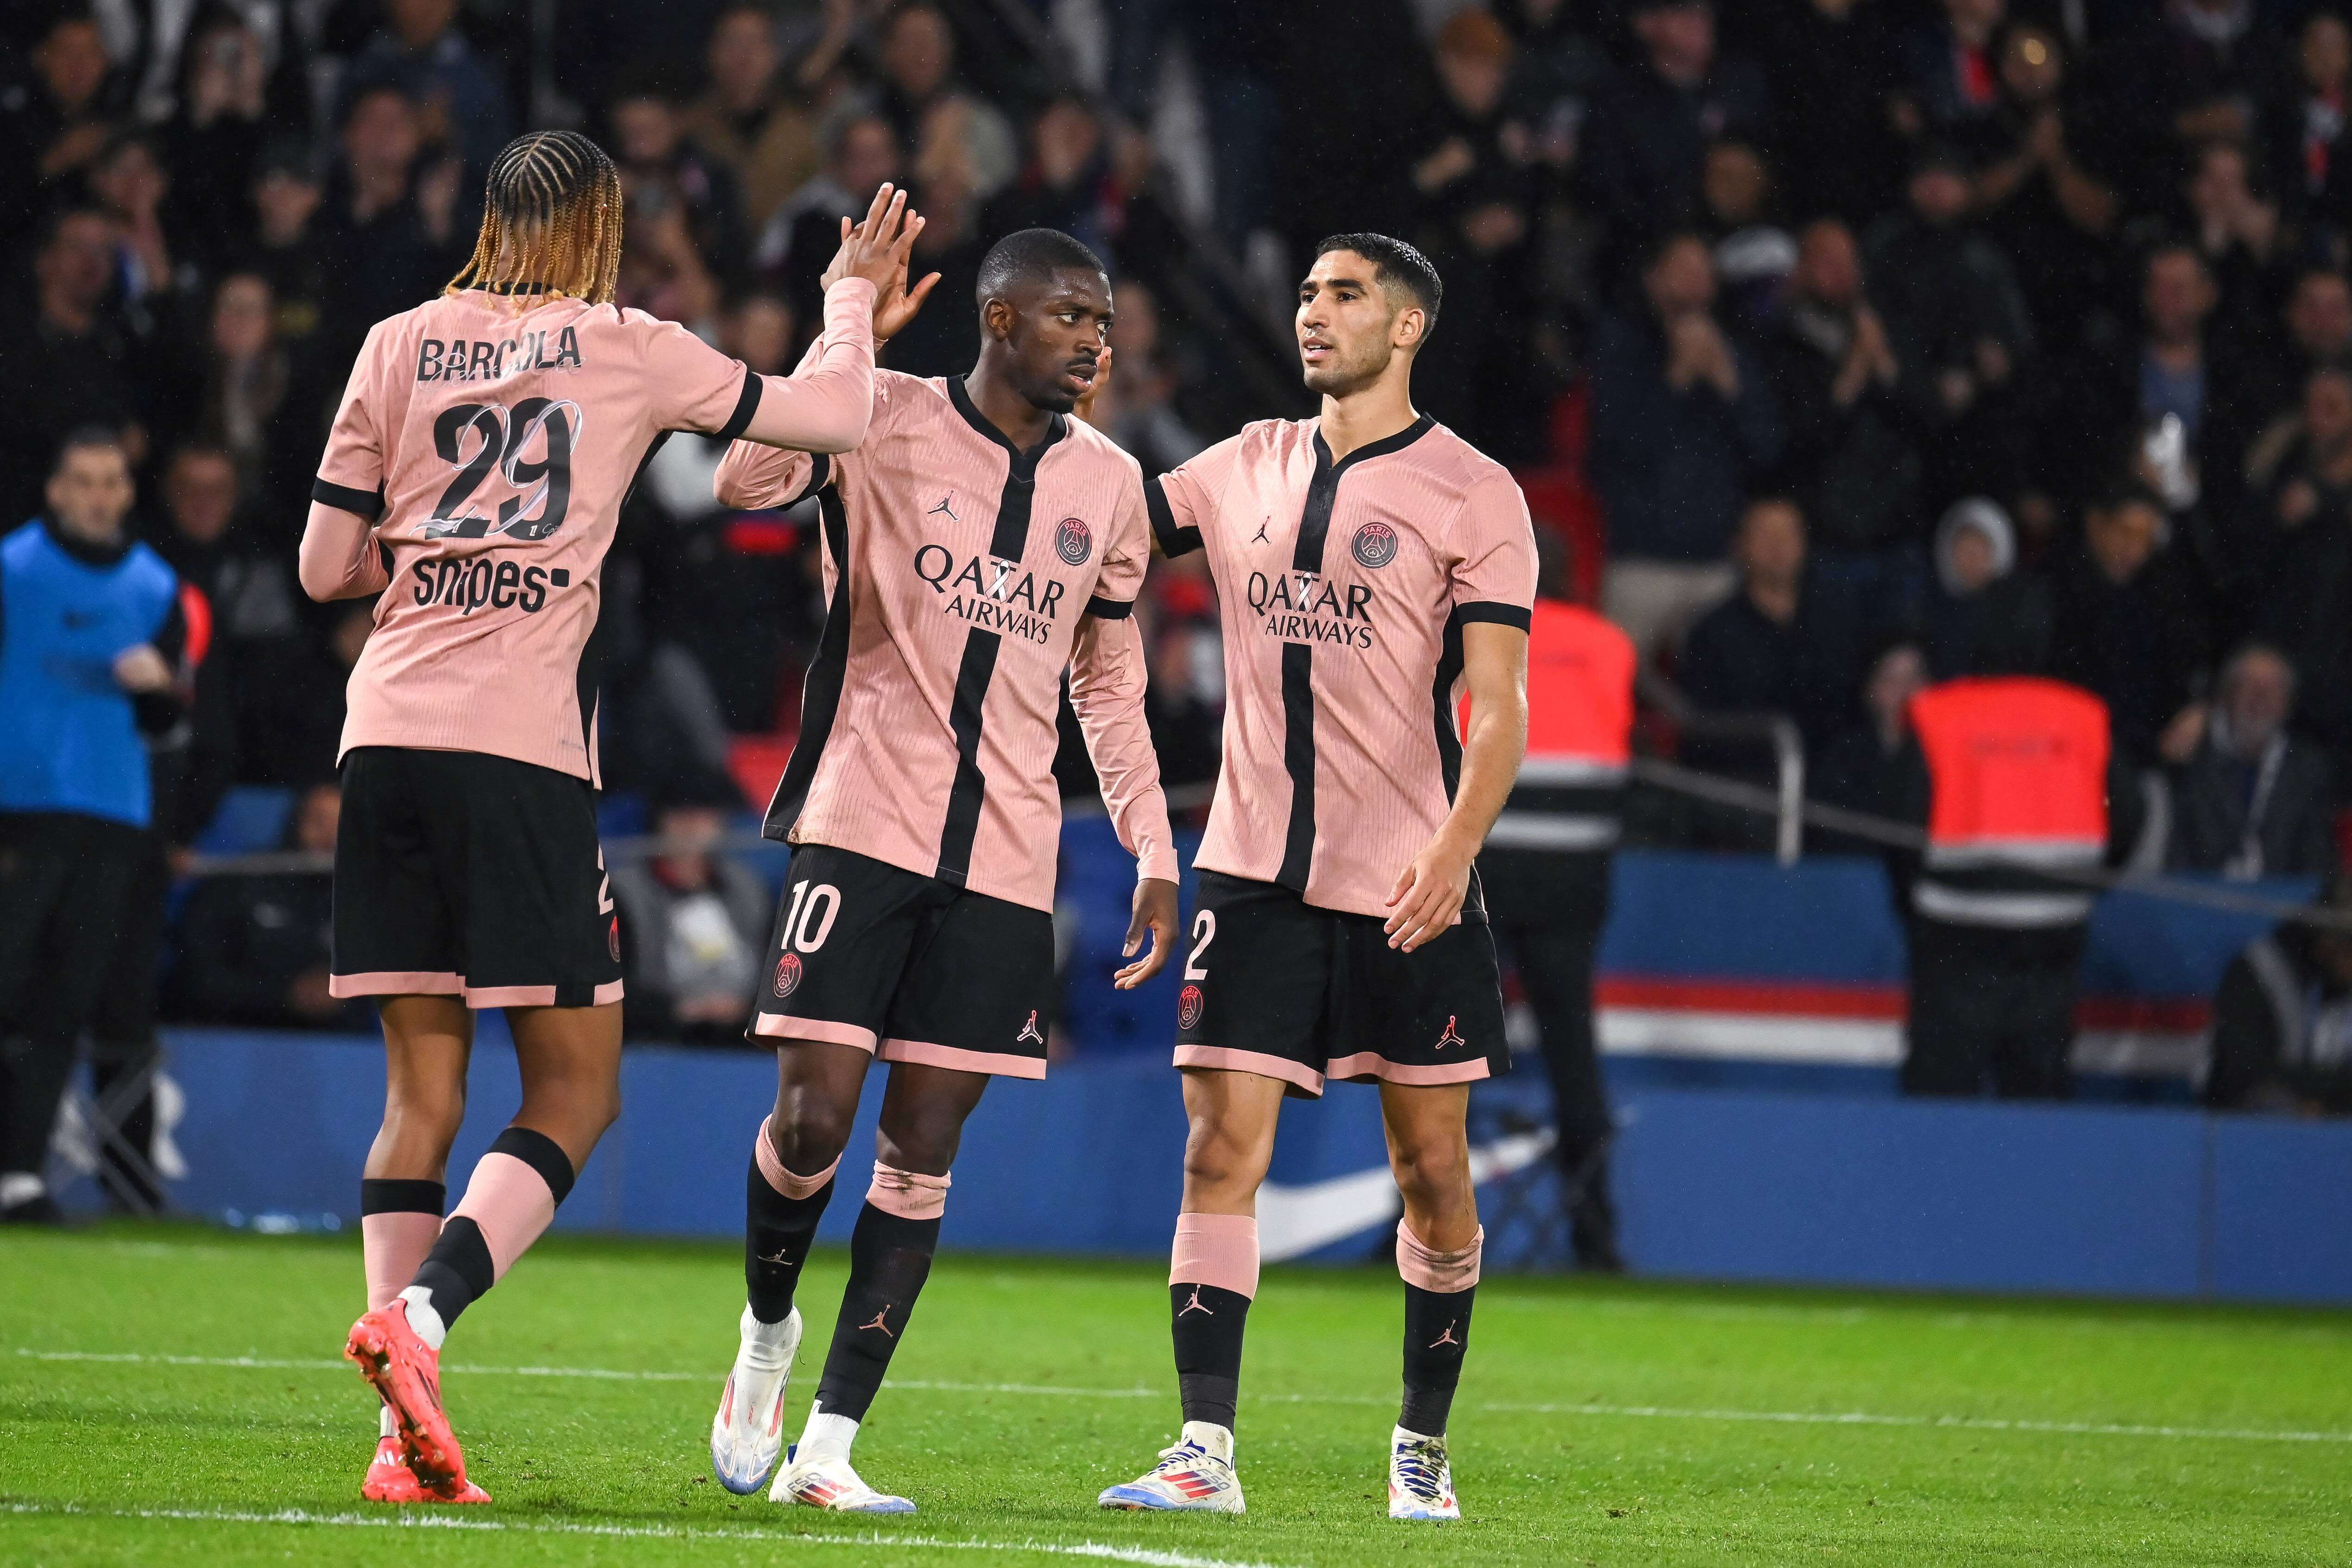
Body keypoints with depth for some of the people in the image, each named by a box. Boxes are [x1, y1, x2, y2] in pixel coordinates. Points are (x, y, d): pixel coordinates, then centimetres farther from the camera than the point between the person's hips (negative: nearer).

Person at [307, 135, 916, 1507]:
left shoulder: (400, 347, 13)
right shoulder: (629, 352, 4)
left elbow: (328, 568, 14)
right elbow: (835, 417, 10)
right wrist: (855, 298, 28)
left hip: (387, 729, 4)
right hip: (524, 749, -4)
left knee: (423, 1088, 8)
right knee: (576, 1088, 4)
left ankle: (406, 1442, -1)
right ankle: (418, 1313, -20)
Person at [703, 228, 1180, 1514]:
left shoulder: (1107, 486, 11)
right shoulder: (885, 423, -2)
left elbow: (1110, 684, 20)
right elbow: (745, 482, -19)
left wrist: (1152, 853, 13)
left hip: (1006, 859, 4)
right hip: (865, 822, -4)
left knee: (922, 1151, 0)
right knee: (812, 1114, -11)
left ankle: (827, 1445, 3)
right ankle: (767, 1332, 19)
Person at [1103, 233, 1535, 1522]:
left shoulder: (1472, 493, -3)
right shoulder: (1246, 468, 10)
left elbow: (1496, 705, -9)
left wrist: (1454, 849, -23)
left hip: (1408, 883, -3)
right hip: (1257, 869, 3)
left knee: (1432, 1168, 4)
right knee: (1221, 1147, -8)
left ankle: (1422, 1449, 19)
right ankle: (1206, 1452, -8)